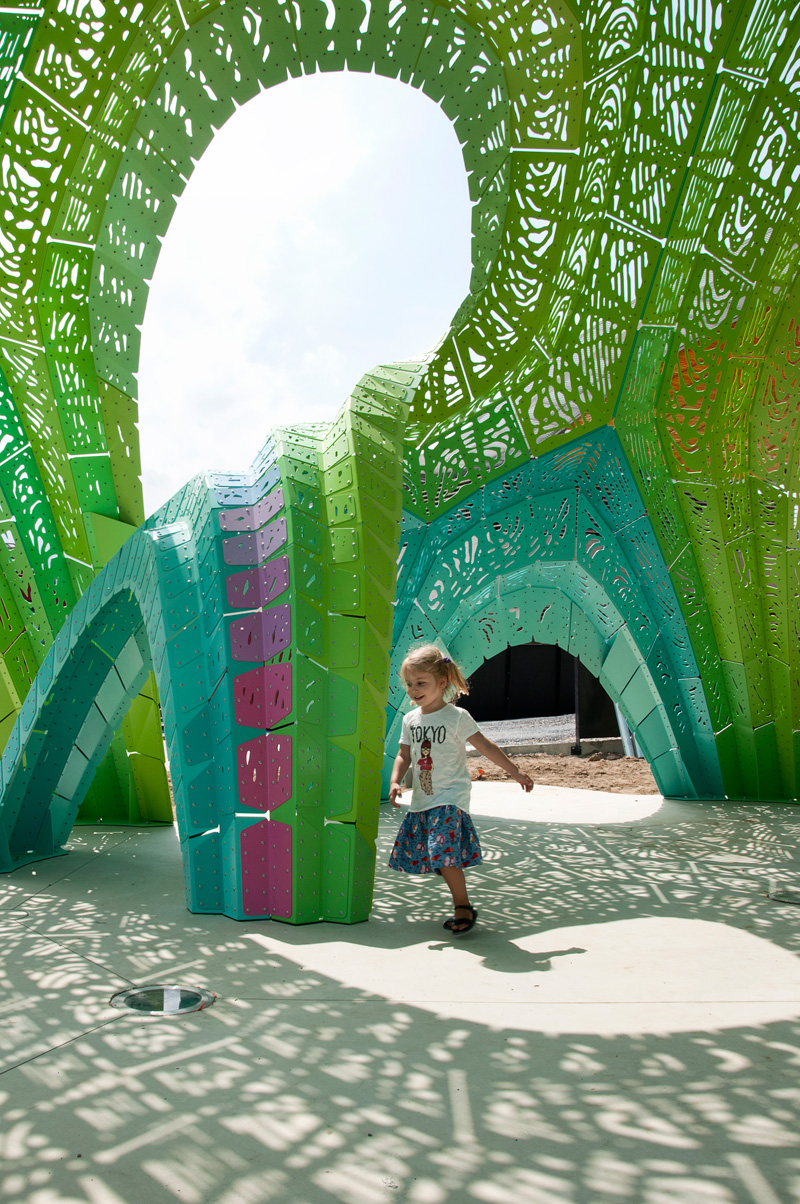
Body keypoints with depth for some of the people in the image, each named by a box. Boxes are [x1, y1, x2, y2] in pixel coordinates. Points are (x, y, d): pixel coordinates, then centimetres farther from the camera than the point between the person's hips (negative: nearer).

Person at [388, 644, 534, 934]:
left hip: (450, 798, -6)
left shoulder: (456, 717, -9)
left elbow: (486, 747, -5)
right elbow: (404, 755, 11)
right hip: (422, 801, 6)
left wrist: (515, 772, -1)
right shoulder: (410, 720, 7)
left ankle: (464, 907, 0)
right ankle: (461, 903, 23)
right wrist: (395, 782, -7)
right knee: (440, 856, 8)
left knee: (444, 854, -16)